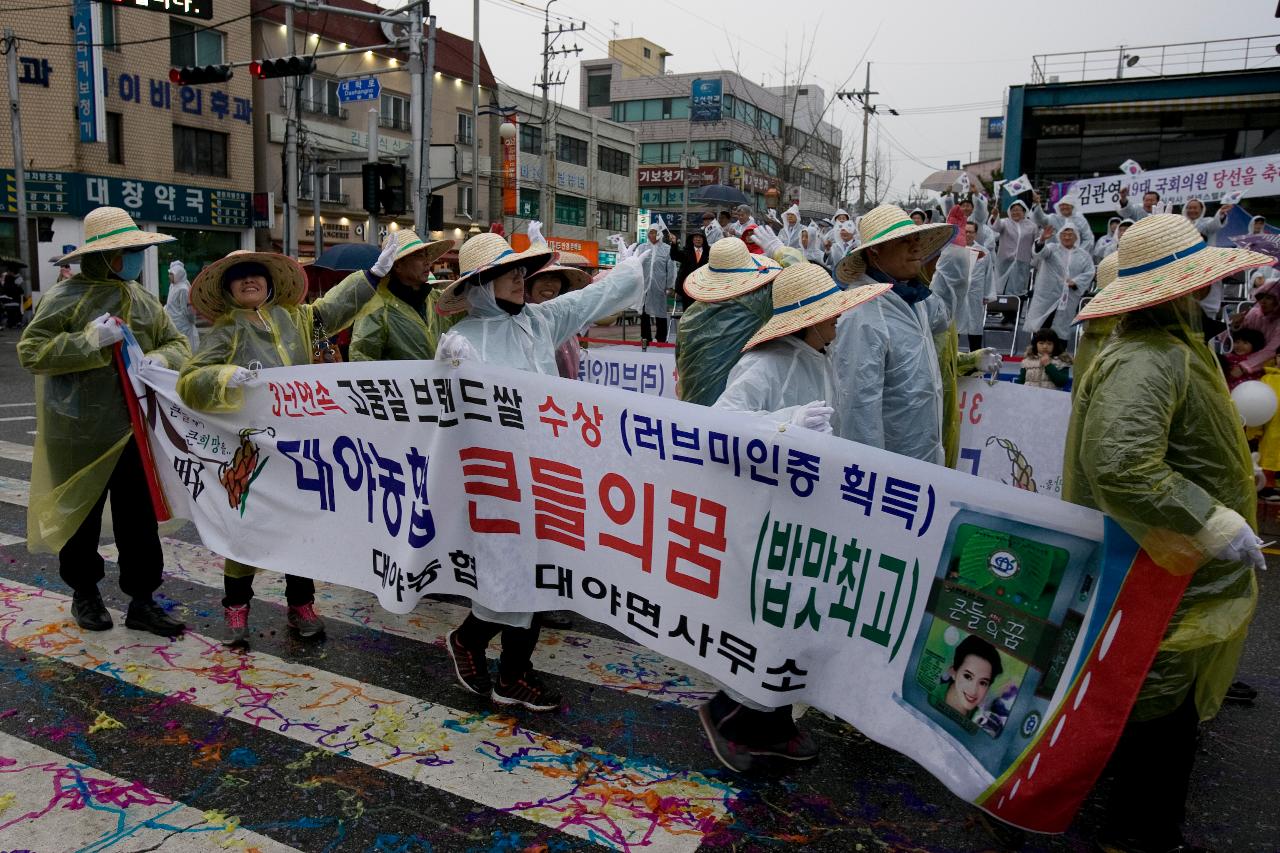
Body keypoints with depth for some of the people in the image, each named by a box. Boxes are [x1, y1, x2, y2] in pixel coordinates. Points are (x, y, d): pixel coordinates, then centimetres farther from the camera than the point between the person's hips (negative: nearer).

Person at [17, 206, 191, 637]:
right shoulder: (66, 296, -9)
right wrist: (89, 341, -23)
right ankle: (84, 593, 30)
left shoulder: (143, 299, 8)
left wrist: (161, 358, -11)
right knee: (80, 515, 12)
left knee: (139, 517, 7)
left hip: (133, 431, 5)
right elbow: (30, 351, -13)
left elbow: (178, 343, 11)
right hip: (80, 433, -4)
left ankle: (142, 601, 16)